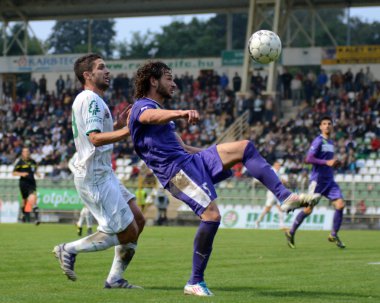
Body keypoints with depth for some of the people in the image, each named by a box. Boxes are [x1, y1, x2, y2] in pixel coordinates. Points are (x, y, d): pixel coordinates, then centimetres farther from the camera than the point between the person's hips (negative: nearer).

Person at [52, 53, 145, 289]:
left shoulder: (89, 100, 17)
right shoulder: (91, 99, -15)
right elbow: (95, 138, -27)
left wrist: (118, 125, 15)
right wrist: (126, 131, -36)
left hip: (104, 173, 10)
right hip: (95, 177, -10)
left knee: (138, 220, 8)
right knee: (127, 232, -7)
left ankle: (115, 278, 11)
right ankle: (69, 250, 3)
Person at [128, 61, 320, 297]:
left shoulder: (162, 113, 28)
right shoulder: (142, 107, -3)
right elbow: (153, 117, -30)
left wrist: (222, 156, 28)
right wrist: (182, 113, -52)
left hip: (194, 161, 9)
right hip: (176, 171, -9)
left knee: (245, 147, -3)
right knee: (212, 215, -23)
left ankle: (285, 197, -12)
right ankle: (195, 283, -13)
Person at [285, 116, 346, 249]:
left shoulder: (331, 142, 16)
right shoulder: (318, 141, -10)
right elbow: (308, 159, -19)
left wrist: (334, 163, 8)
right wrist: (327, 162, -23)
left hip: (329, 180, 7)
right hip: (317, 180, -7)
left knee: (340, 204, -8)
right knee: (308, 209, -2)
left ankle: (334, 235, 3)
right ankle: (291, 232, 16)